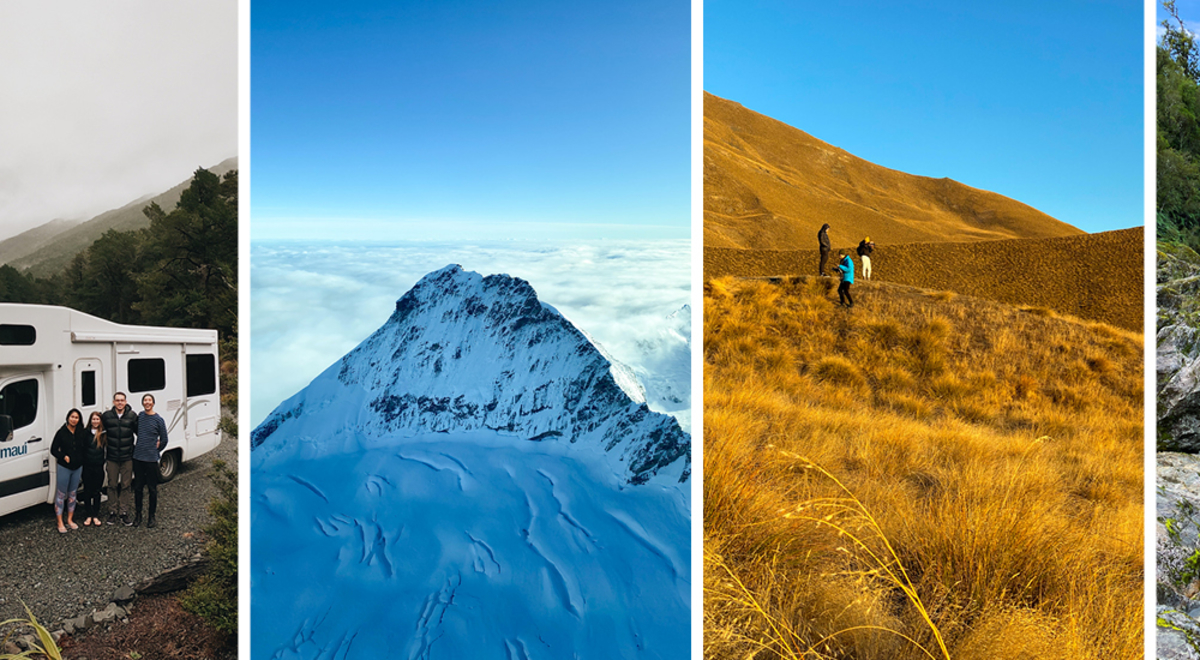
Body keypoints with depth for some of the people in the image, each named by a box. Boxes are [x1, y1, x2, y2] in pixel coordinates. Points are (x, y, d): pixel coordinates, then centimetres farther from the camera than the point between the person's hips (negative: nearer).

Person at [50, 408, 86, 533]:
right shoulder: (62, 432, -8)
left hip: (77, 468, 3)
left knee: (72, 494, 13)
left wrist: (82, 461, -6)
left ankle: (70, 520, 24)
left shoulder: (82, 433, 1)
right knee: (61, 494, 2)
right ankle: (60, 523, 9)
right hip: (64, 467, -3)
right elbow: (53, 450, -6)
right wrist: (63, 456, -20)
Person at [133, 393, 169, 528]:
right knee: (137, 488, 10)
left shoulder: (158, 419, -6)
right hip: (138, 458, 3)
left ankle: (151, 516, 14)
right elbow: (138, 432, 18)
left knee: (152, 489, 4)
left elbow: (164, 440, 2)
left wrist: (156, 451, 7)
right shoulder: (140, 416, 4)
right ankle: (138, 514, 22)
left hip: (151, 459, -3)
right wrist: (138, 448, 10)